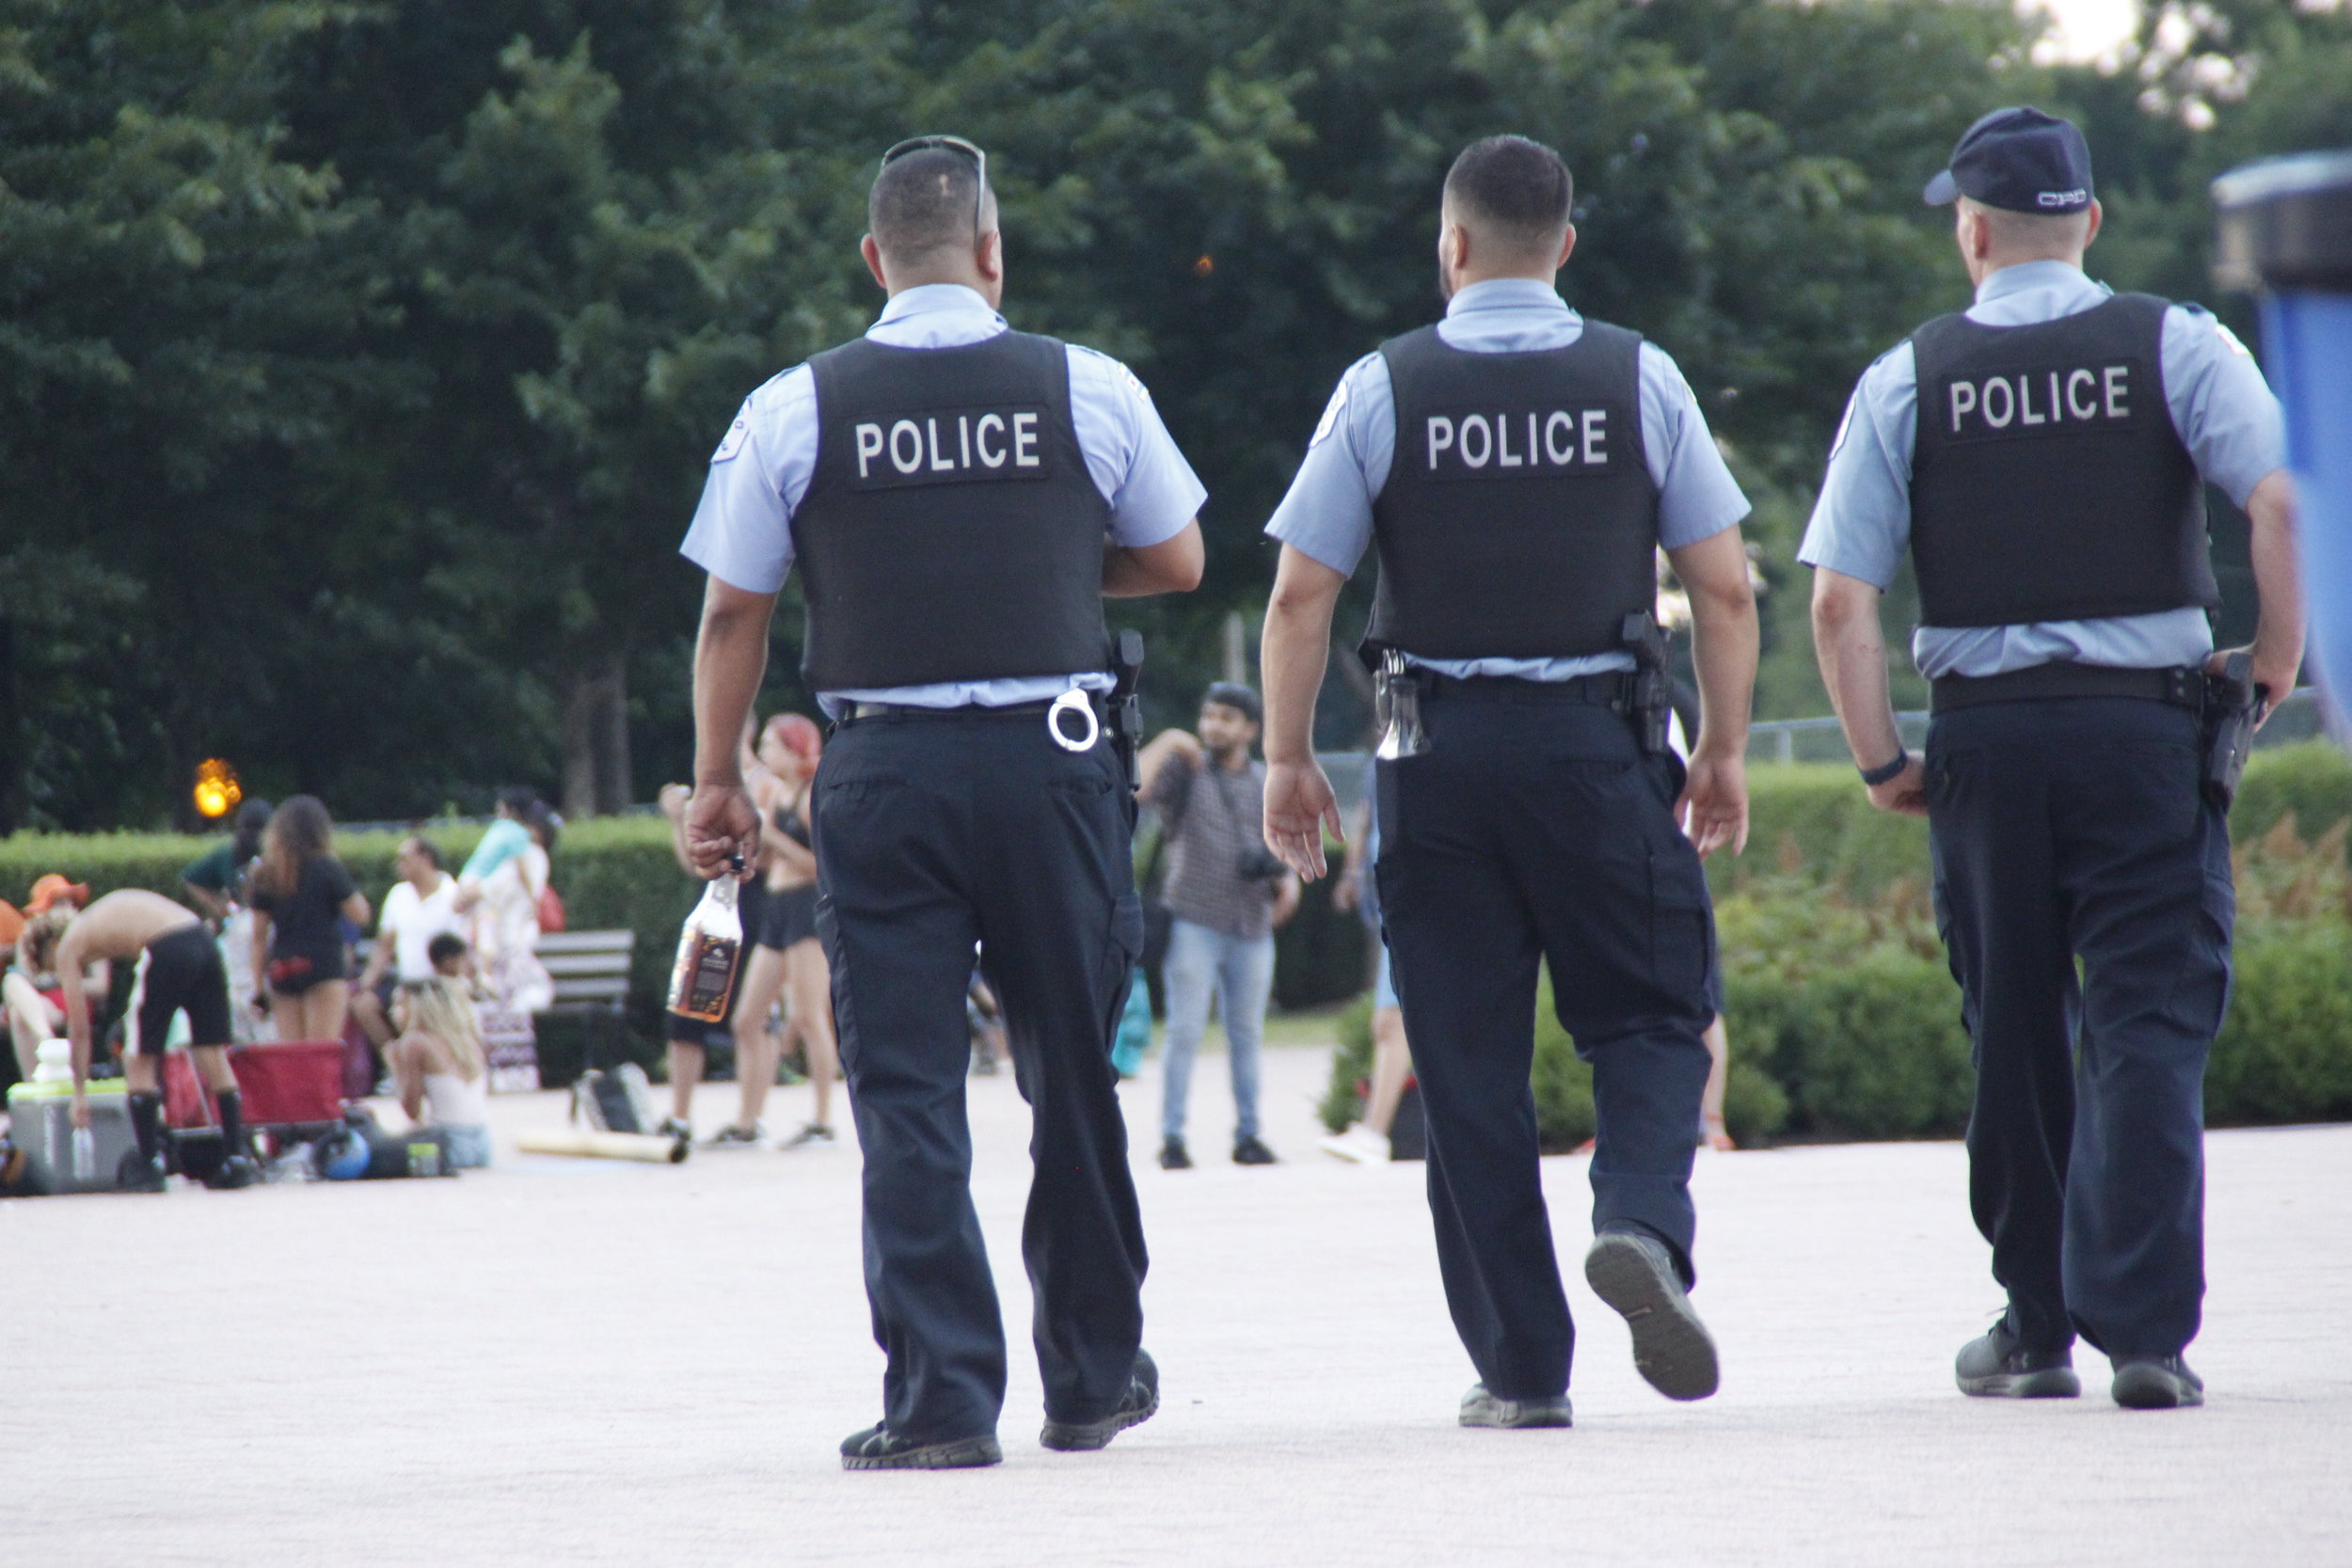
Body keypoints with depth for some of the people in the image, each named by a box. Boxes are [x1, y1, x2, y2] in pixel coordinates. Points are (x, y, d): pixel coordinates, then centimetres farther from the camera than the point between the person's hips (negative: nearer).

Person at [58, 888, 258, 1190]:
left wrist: (80, 1092, 19)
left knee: (138, 1061, 9)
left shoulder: (68, 946, 14)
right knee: (214, 1056, 13)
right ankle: (239, 1160, 13)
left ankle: (149, 1166, 9)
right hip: (203, 939, 7)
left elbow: (79, 1027, 13)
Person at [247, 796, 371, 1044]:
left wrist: (258, 985, 13)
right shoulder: (328, 869, -4)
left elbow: (259, 937, 9)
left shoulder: (266, 876, 9)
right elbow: (360, 915, -2)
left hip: (281, 969, 4)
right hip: (324, 966, -4)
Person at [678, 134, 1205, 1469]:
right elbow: (1176, 562, 13)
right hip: (1055, 755, 1)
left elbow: (734, 612, 2)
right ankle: (1093, 1375, 25)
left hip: (884, 771, -1)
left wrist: (718, 780, 11)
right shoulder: (1090, 391, 1)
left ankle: (941, 1398, -4)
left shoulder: (794, 410, -1)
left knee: (907, 1088, 1)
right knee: (1074, 1071, 14)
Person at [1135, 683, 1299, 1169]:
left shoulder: (1267, 786, 14)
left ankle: (1247, 1134, 13)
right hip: (1195, 923, -4)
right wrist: (1167, 744, -13)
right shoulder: (1184, 768, 2)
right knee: (1185, 1032, -8)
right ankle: (1171, 1138, -6)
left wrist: (1288, 880, 4)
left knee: (1246, 1035, 7)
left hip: (1252, 928, 4)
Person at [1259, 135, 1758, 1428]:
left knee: (1469, 1061, 6)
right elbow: (1724, 589, 2)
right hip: (1602, 741, 0)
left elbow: (1300, 595, -2)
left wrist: (1288, 760, 7)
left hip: (1441, 752, 0)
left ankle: (1520, 1367, 6)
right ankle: (1642, 1222, -20)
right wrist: (1724, 753, 11)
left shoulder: (1383, 388, 0)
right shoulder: (1640, 381, 2)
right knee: (1648, 1016, 10)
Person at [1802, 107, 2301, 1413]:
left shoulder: (1907, 380, 3)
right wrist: (2277, 657, -2)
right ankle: (2142, 1328, -13)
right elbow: (2278, 500, -14)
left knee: (2018, 1035, 13)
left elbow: (1838, 601, -3)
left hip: (1985, 733, 1)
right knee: (2148, 1027, -1)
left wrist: (1880, 760, 5)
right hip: (2147, 724, -1)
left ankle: (2036, 1326, 20)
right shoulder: (2176, 348, 1)